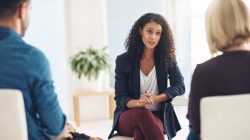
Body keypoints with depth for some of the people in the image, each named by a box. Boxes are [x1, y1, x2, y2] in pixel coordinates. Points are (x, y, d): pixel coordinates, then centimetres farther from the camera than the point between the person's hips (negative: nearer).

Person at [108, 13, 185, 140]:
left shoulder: (167, 59, 5)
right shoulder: (123, 60, 1)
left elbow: (179, 86, -2)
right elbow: (120, 98, -3)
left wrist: (155, 99, -20)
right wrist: (138, 102, -27)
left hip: (157, 117, 0)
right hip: (128, 117, 0)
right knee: (142, 113, -38)